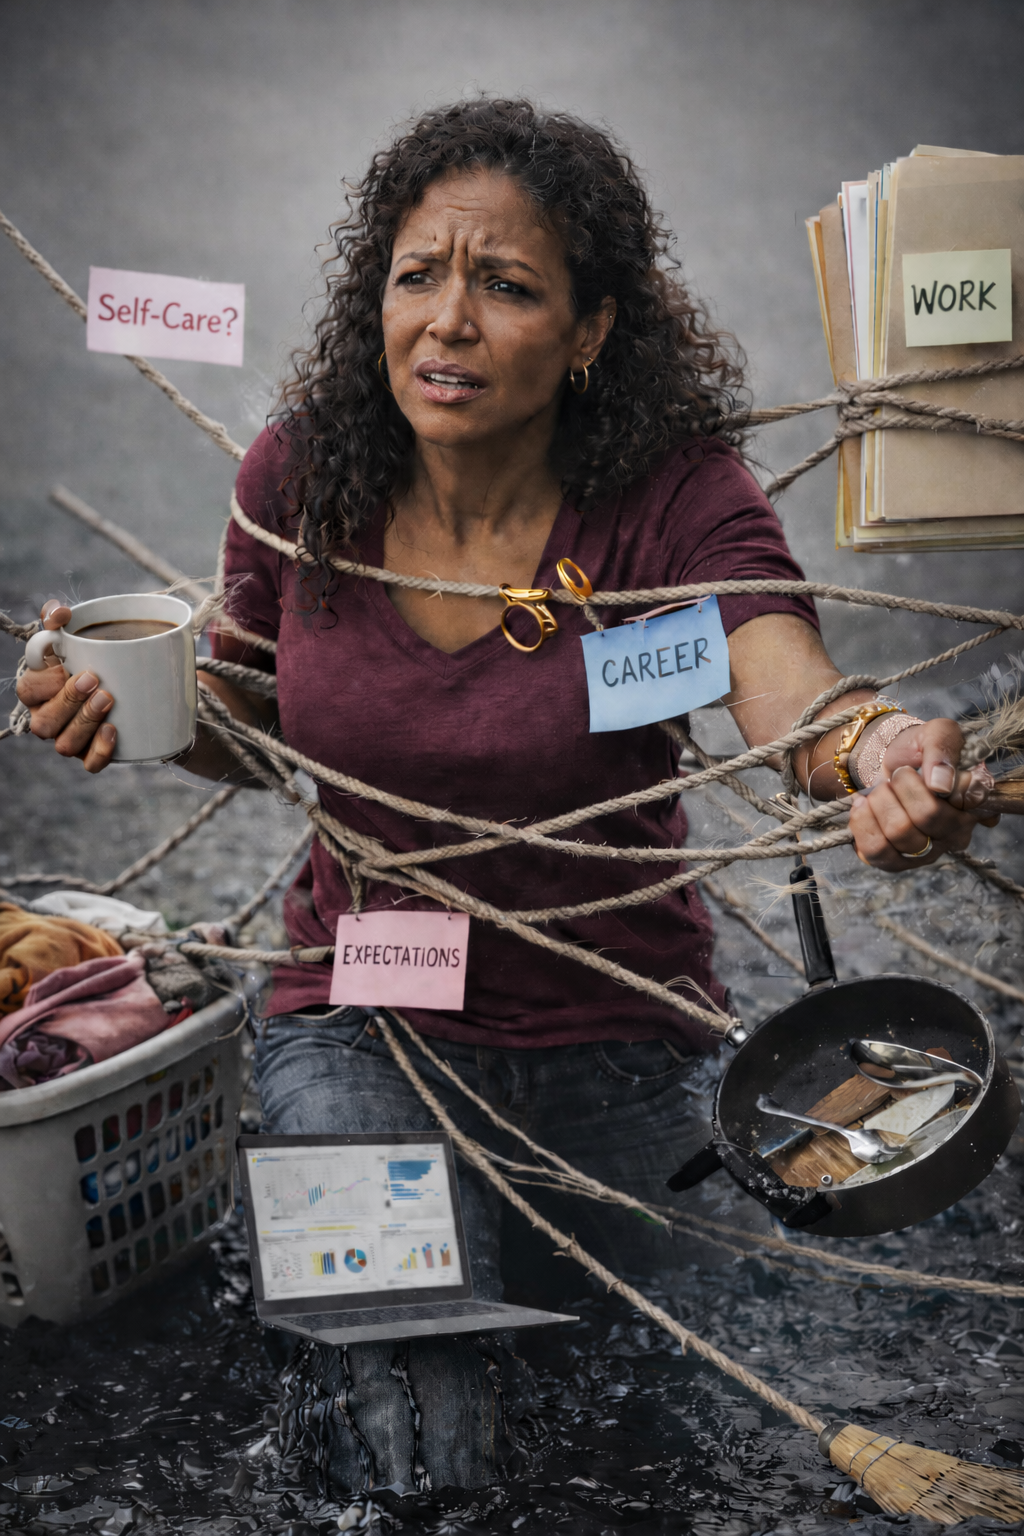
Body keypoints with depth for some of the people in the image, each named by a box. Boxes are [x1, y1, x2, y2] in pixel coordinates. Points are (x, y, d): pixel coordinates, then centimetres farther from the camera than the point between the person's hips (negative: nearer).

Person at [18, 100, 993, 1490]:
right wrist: (128, 703, -20)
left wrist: (884, 757, -63)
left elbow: (787, 684, -39)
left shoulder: (673, 492, -21)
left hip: (614, 1033, 0)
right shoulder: (300, 477, -13)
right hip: (363, 1009, 1)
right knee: (420, 1453, -8)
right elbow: (251, 729, 2)